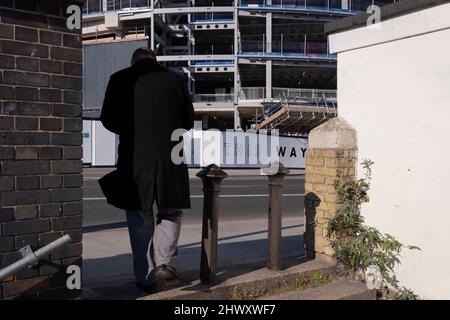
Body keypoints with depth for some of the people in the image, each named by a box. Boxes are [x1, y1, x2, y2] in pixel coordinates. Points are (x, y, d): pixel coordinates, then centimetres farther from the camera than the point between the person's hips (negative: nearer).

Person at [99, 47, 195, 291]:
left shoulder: (119, 79, 1)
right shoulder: (174, 79, 2)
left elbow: (107, 120, 5)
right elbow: (188, 121, 7)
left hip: (134, 157, 0)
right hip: (170, 156, 0)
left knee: (140, 217, 12)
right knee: (171, 211, 18)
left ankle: (145, 275, 15)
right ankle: (165, 261, 2)